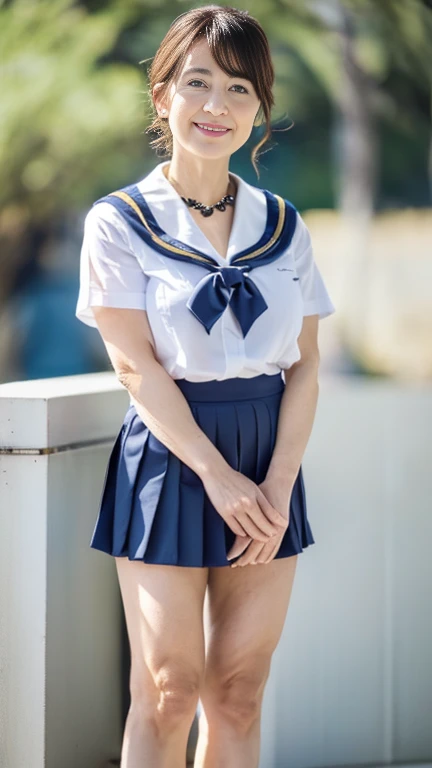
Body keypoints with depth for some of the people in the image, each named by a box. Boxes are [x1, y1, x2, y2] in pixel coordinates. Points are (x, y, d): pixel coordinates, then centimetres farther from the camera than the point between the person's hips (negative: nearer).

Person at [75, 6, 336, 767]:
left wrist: (278, 484, -7)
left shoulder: (283, 225, 7)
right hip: (168, 459, -3)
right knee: (168, 689, -3)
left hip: (268, 461, 4)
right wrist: (218, 476, -15)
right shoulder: (120, 221, -3)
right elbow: (136, 365, -9)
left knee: (238, 691, 5)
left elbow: (305, 365, 5)